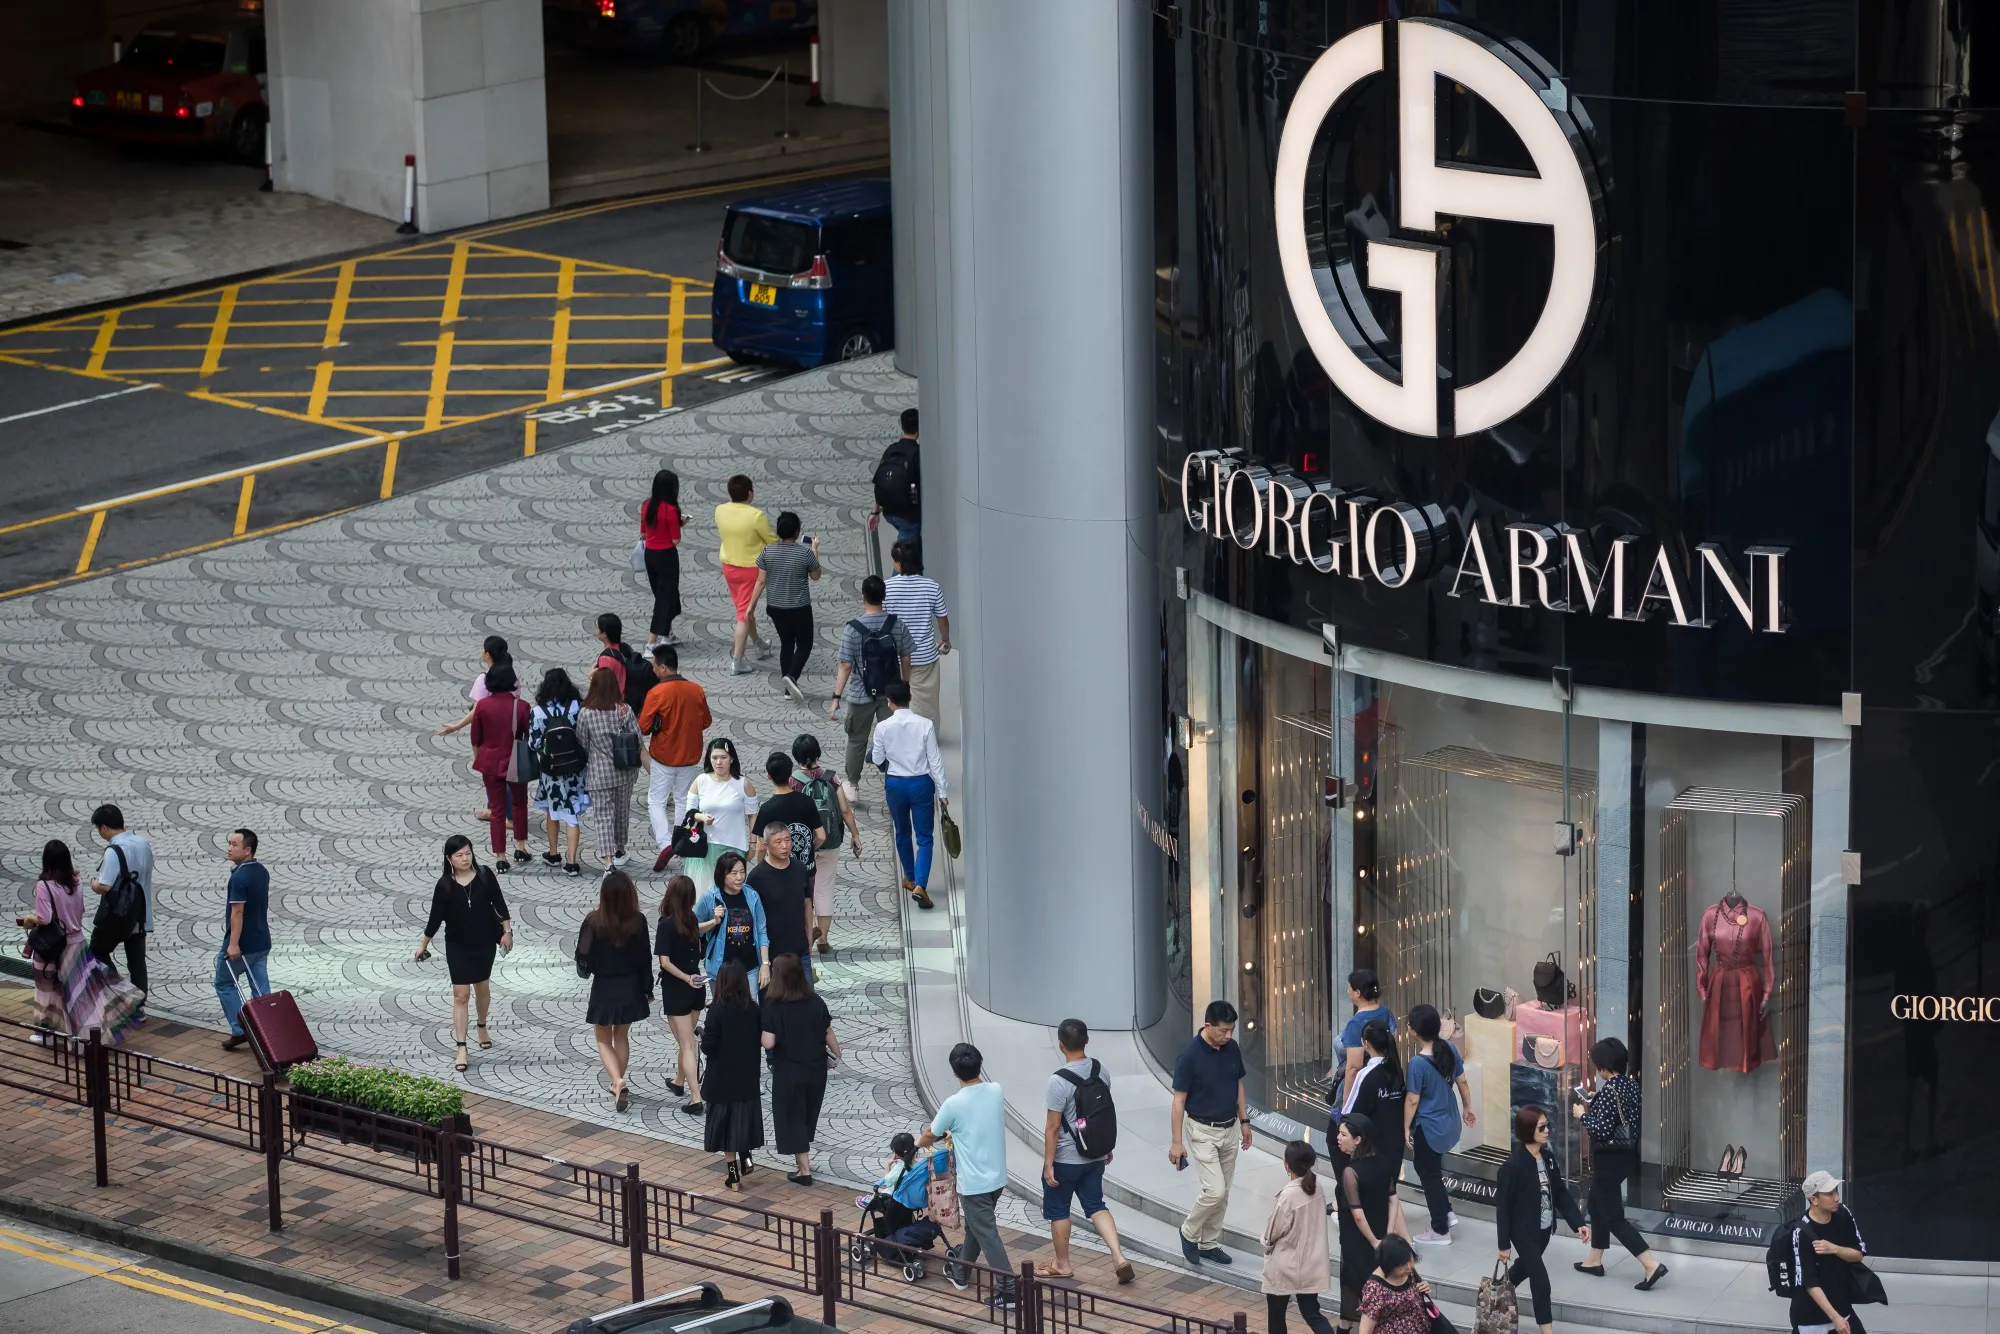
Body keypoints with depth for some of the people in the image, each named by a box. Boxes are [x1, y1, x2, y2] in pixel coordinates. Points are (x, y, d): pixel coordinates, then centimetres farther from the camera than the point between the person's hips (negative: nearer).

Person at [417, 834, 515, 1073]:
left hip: (484, 941, 2)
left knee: (482, 987, 18)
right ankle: (462, 1049, -4)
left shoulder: (485, 876, -11)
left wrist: (507, 931, -5)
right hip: (457, 945, -2)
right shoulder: (445, 885, -13)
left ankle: (482, 1027, 45)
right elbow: (436, 917, -5)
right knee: (460, 994, -4)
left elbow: (499, 904, -2)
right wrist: (423, 945, 0)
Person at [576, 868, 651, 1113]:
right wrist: (648, 990, 8)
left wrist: (586, 970, 11)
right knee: (622, 1036, 23)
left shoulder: (594, 922, -18)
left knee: (603, 1039, 13)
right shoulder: (637, 922, -12)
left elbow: (583, 958, -13)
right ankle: (619, 1085, 32)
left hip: (604, 987, -2)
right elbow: (644, 959, -5)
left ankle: (618, 1081, -10)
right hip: (631, 987, 2)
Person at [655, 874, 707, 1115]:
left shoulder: (666, 925, -18)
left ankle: (696, 1099, -7)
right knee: (687, 1040, 24)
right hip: (697, 987, 6)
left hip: (676, 988, -6)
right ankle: (680, 1083, 42)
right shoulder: (692, 920, -1)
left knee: (686, 1045, -3)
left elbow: (666, 962, -22)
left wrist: (686, 978, -16)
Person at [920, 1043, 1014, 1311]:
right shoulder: (997, 1092, -4)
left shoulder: (953, 1105, -20)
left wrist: (919, 1144, 22)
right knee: (975, 1226, 25)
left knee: (987, 1236, -1)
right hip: (997, 1177, 7)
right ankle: (960, 1272, 42)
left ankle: (1008, 1291, -2)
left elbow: (930, 1136, -1)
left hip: (974, 1183, -7)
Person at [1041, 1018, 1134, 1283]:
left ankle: (1063, 1266, 23)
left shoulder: (1059, 1081, -24)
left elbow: (1053, 1127, -20)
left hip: (1065, 1159, -6)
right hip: (1094, 1156, 6)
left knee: (1057, 1211, 12)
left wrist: (1048, 1164, -13)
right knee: (1096, 1206, 14)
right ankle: (1119, 1257, 0)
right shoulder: (1100, 1071, -3)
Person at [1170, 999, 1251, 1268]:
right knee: (1214, 1190, -12)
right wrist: (1176, 1142, -15)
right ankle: (1189, 1232, 11)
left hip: (1229, 1130, 6)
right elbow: (1179, 1099, -16)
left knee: (1222, 1193, 11)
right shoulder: (1190, 1055, -20)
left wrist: (1244, 1121, 13)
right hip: (1202, 1132, -6)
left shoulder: (1232, 1049, -2)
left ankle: (1209, 1243, 24)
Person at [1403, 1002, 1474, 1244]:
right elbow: (1462, 1082, 6)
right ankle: (1446, 1211, 33)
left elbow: (1412, 1100, -19)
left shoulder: (1418, 1063, -26)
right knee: (1432, 1169, 27)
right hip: (1449, 1123, 7)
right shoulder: (1450, 1049, -7)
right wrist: (1468, 1107, 21)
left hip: (1429, 1128, -7)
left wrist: (1406, 1128, -6)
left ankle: (1441, 1231, 18)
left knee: (1430, 1175, 9)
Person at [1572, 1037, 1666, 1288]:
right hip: (1626, 1154, 10)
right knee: (1597, 1205, 25)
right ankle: (1595, 1260, 35)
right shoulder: (1631, 1084, 3)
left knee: (1613, 1216, -4)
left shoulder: (1609, 1090, -23)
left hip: (1610, 1160, -10)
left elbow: (1601, 1131, -26)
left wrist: (1583, 1115, -10)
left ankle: (1652, 1265, -14)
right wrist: (1595, 1105, 15)